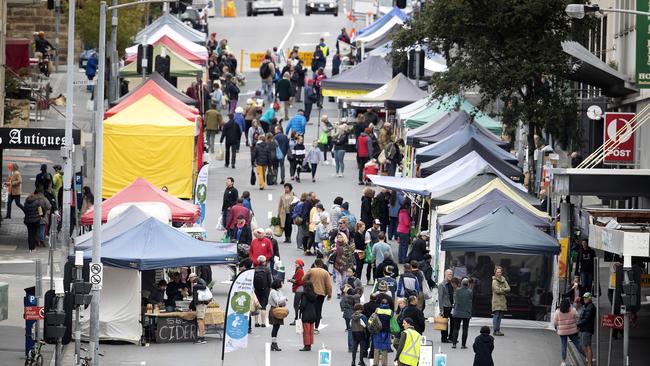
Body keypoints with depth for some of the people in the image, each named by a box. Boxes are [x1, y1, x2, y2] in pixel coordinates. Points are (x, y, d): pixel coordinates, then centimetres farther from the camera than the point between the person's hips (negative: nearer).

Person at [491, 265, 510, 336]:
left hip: (502, 301, 7)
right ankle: (495, 330, -6)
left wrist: (501, 290, -9)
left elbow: (508, 289, 6)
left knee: (500, 316, 8)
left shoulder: (503, 280, 14)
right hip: (496, 301, -7)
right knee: (496, 315, -7)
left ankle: (498, 330, 13)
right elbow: (497, 290, -16)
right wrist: (504, 290, -3)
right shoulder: (494, 281, -5)